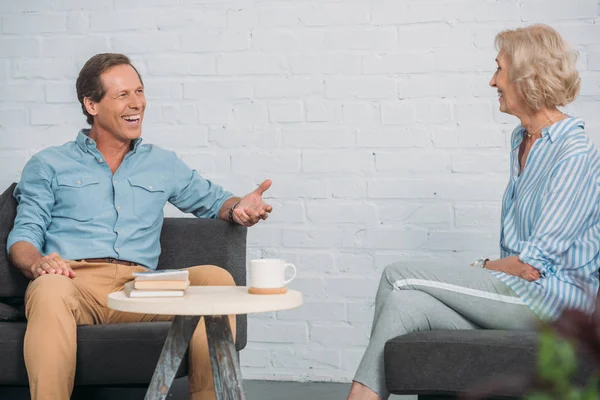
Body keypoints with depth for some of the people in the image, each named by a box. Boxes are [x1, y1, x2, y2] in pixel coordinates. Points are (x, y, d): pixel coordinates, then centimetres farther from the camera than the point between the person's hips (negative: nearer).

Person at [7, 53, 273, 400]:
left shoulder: (163, 165, 28)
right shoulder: (49, 165, 19)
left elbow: (212, 199, 33)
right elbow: (24, 234, 12)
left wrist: (237, 208, 6)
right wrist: (36, 263, -14)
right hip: (74, 278, -2)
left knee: (215, 278, -26)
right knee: (50, 292, -40)